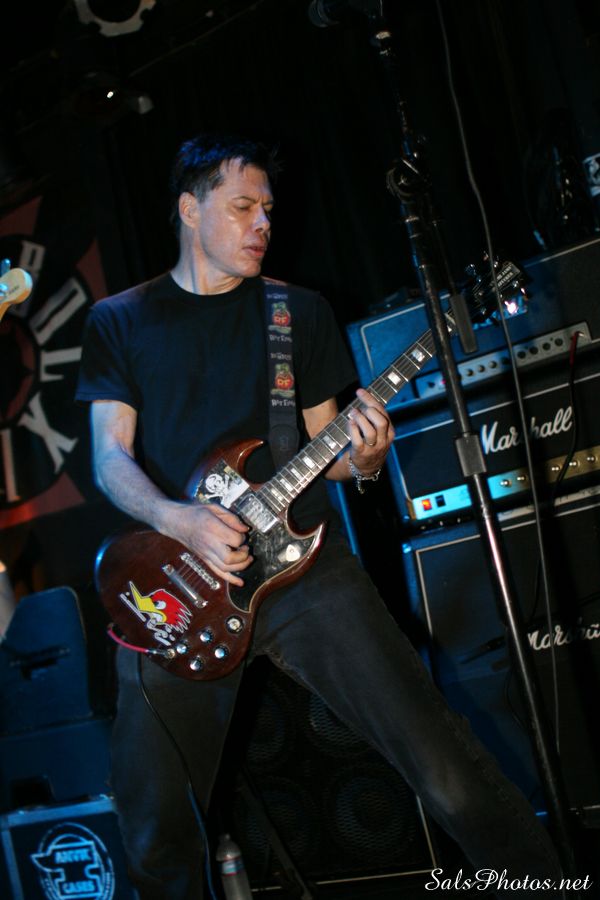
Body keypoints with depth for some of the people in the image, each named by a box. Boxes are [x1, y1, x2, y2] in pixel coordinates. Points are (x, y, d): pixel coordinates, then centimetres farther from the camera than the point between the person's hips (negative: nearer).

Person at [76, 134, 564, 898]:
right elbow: (109, 456, 2)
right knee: (155, 838, 1)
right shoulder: (119, 321, 10)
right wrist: (181, 521, -17)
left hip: (301, 559, 1)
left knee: (448, 770, -9)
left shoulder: (300, 312, 14)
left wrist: (360, 458, -10)